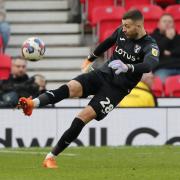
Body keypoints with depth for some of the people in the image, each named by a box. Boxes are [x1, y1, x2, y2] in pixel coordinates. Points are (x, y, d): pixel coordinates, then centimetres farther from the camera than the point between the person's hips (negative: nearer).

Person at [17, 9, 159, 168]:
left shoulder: (150, 46, -16)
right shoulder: (121, 32, 3)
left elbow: (149, 65, -38)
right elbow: (108, 42, 24)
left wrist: (127, 67, -56)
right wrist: (91, 58, 38)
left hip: (117, 88, -5)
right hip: (103, 73, 5)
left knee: (83, 117, -18)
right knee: (72, 87, -27)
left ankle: (52, 156, -9)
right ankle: (33, 103, -50)